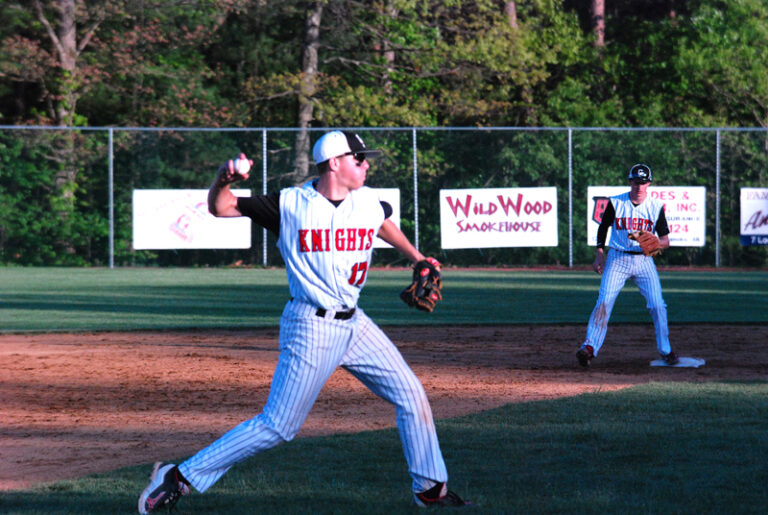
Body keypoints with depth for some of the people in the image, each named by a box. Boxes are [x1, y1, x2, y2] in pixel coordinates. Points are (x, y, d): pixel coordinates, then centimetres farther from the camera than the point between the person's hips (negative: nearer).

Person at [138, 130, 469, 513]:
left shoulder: (369, 203, 5)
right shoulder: (289, 204, -9)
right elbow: (220, 208, -5)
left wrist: (418, 259, 35)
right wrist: (224, 179, -24)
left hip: (354, 324, 6)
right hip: (311, 327, -6)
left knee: (411, 395, 6)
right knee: (277, 426, -8)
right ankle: (179, 477, -1)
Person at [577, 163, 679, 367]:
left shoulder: (656, 207, 0)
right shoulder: (615, 203, -1)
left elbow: (665, 241, 1)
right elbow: (603, 228, 13)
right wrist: (599, 254, 3)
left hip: (644, 260, 1)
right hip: (617, 259, -1)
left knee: (657, 305, -7)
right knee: (604, 301, -16)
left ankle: (666, 351, 9)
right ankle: (590, 347, -21)